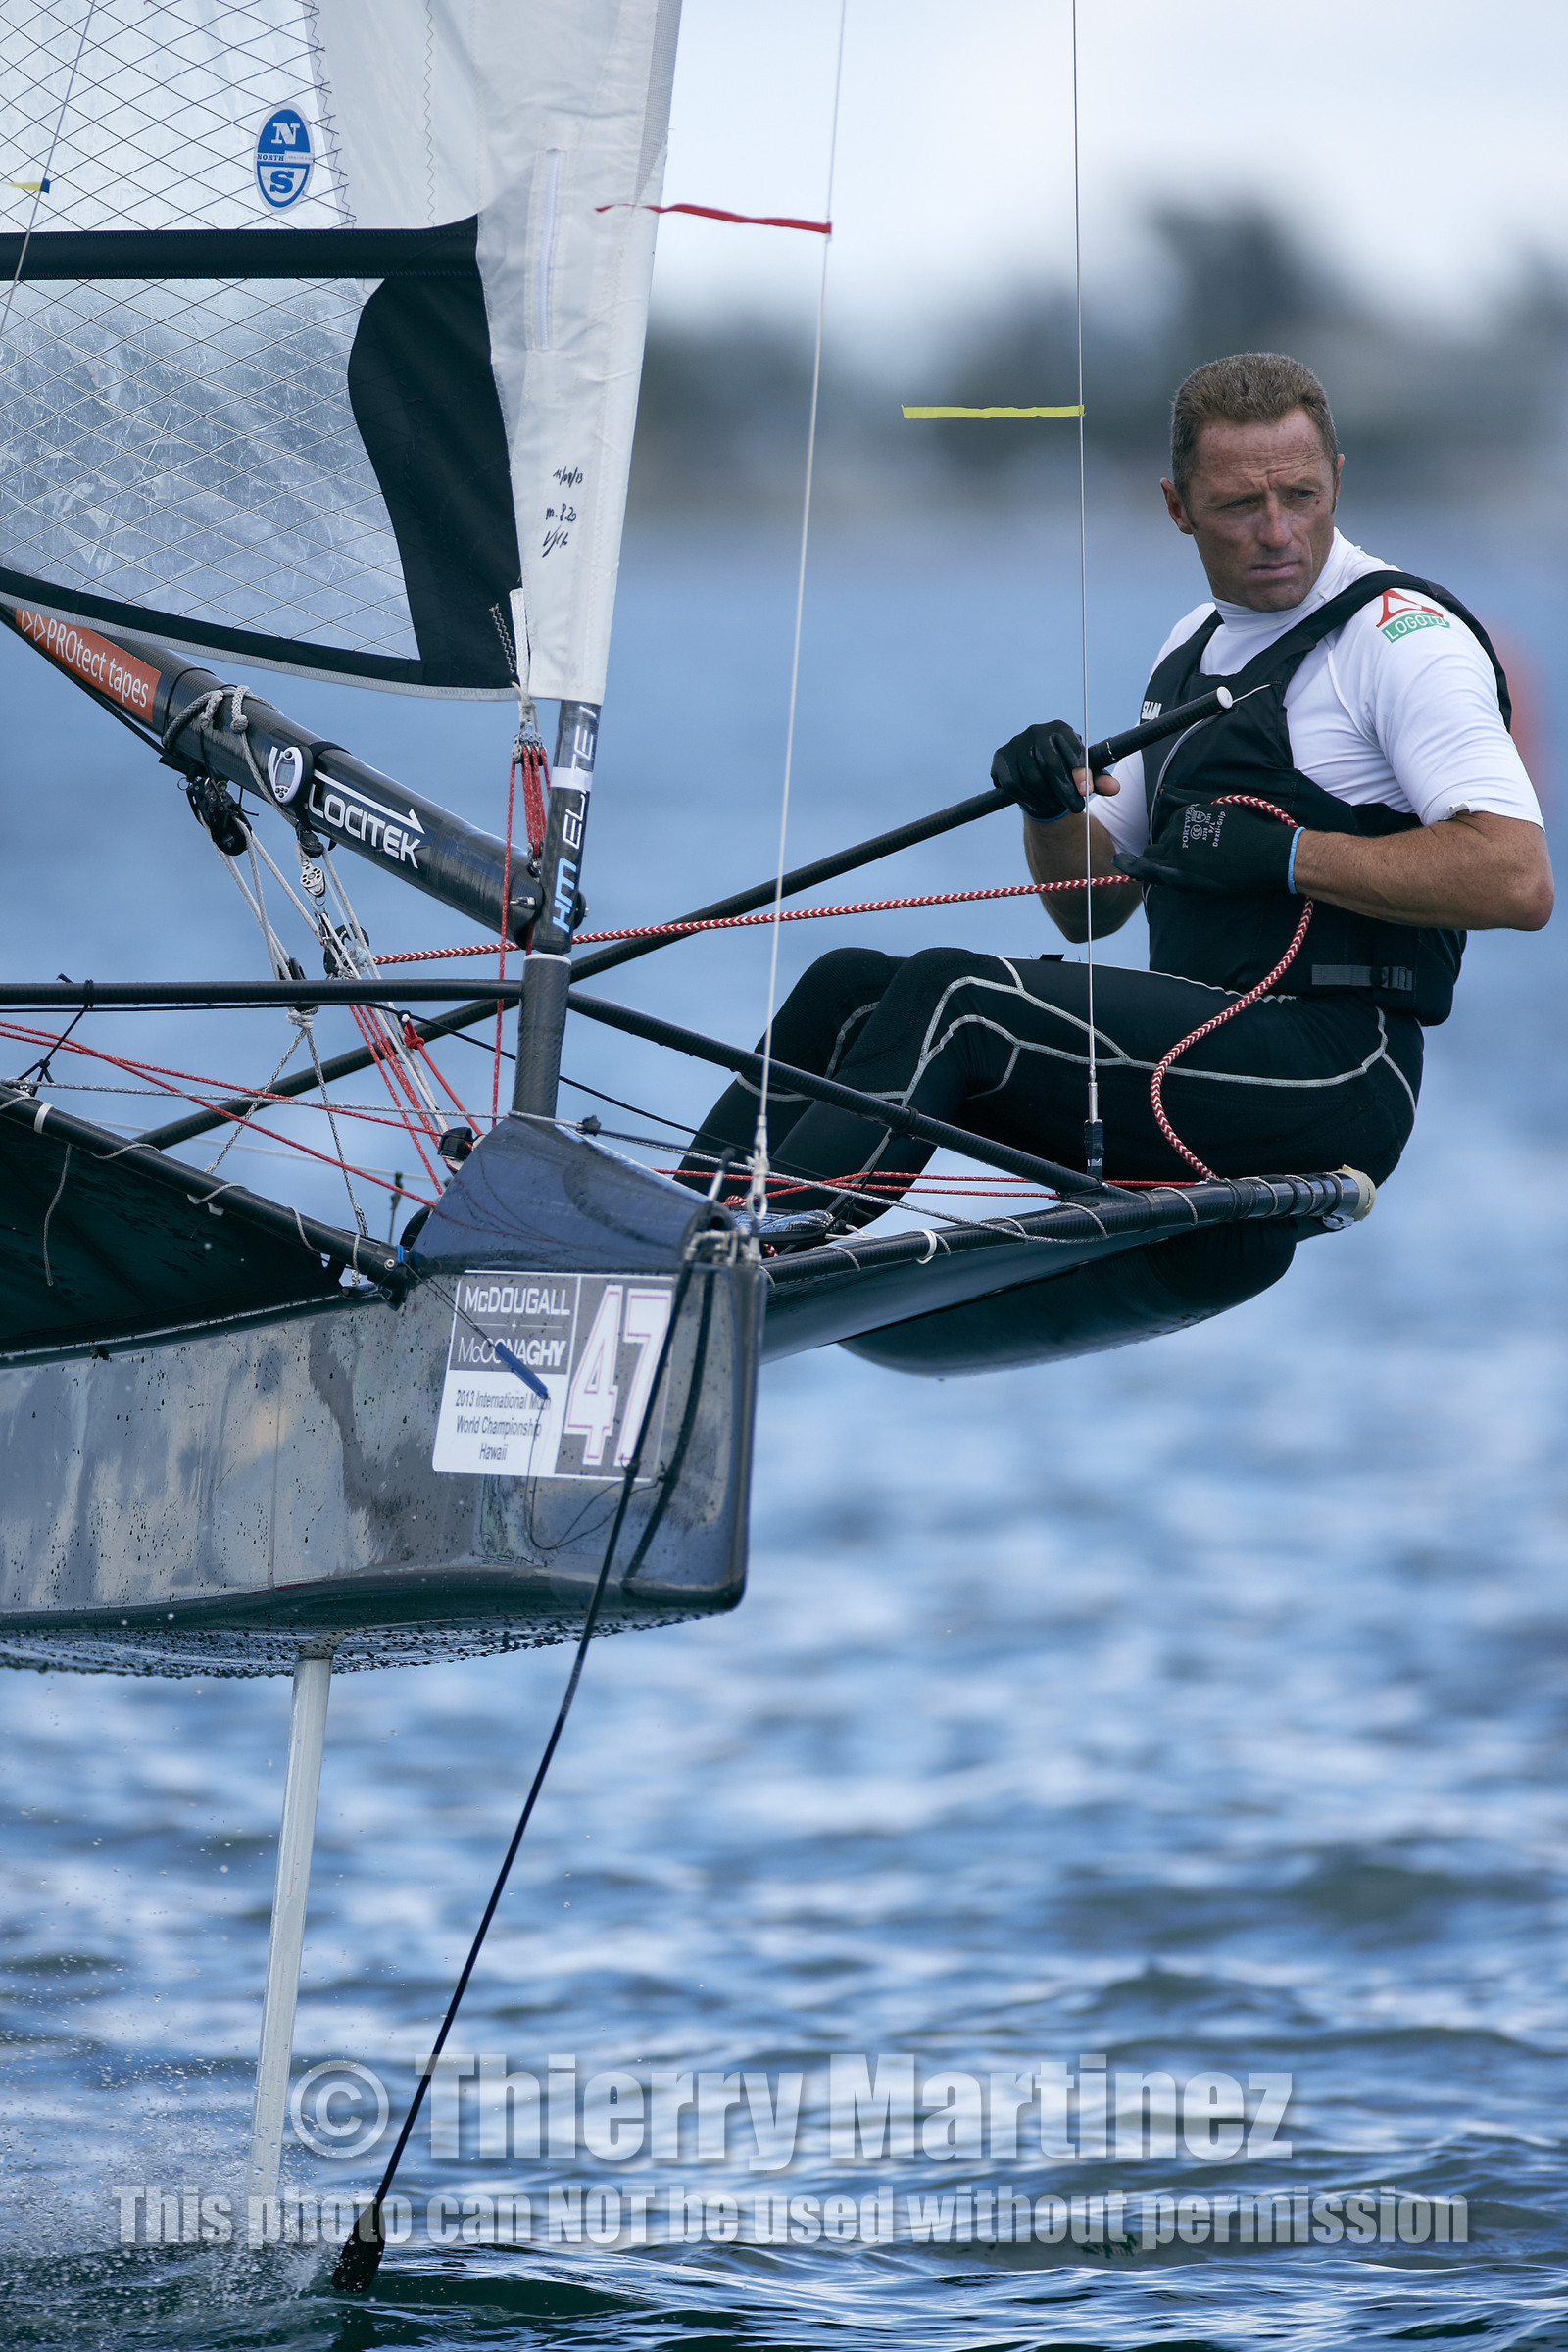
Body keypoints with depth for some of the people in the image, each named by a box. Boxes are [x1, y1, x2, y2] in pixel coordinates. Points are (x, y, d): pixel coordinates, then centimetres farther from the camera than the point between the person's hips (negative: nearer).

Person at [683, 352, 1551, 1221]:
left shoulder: (1401, 636, -6)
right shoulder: (1193, 646, 20)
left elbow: (1517, 878, -20)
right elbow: (1092, 906, 23)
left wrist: (1286, 854, -19)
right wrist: (1052, 807, 0)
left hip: (1332, 1077, -9)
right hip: (1201, 1047, 9)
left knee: (950, 998, -22)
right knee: (852, 988, -2)